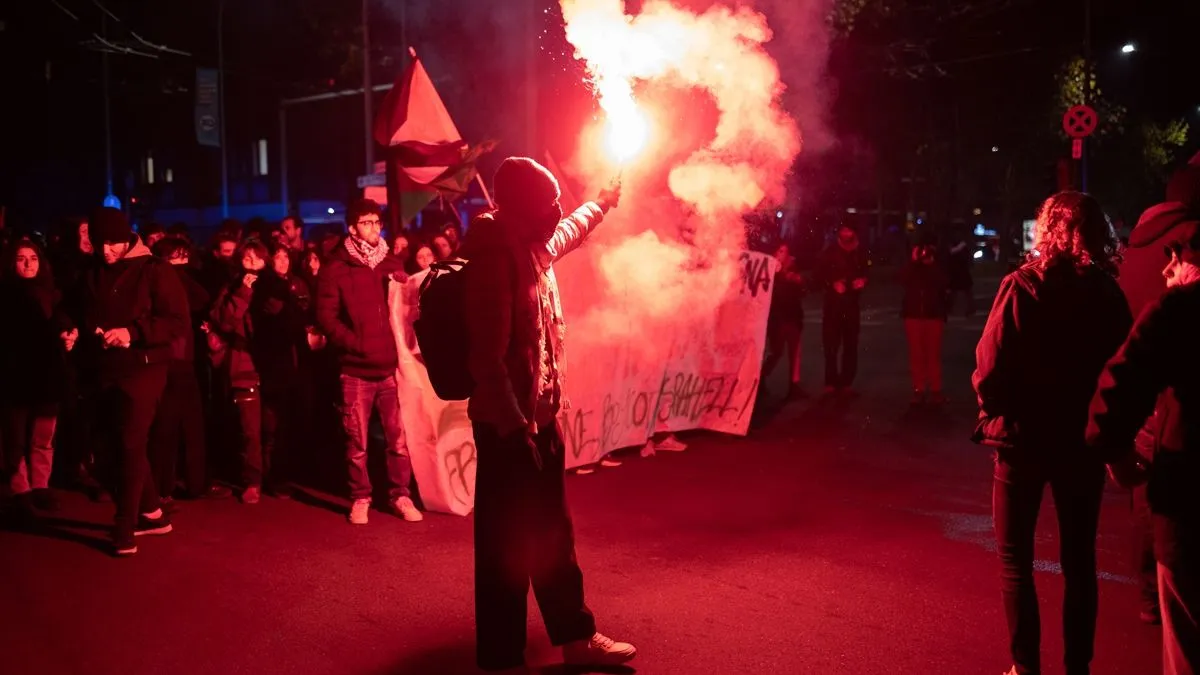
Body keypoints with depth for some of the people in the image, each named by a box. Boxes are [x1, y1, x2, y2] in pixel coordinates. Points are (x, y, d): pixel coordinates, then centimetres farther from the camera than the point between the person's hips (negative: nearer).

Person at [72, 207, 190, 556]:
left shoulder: (154, 270, -8)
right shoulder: (93, 275, 10)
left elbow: (178, 322, -13)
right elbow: (81, 317, 18)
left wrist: (133, 332, -24)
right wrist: (86, 333, -5)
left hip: (143, 368, -6)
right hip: (107, 371, 6)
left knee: (130, 445, -9)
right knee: (125, 444, 12)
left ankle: (124, 529, -2)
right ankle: (152, 513, 26)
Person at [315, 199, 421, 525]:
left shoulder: (392, 265, 13)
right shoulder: (336, 269, 2)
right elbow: (326, 318, -3)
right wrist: (358, 344, -12)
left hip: (391, 366, 2)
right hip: (355, 369, -2)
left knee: (399, 437, 0)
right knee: (357, 441, 4)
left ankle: (400, 496, 13)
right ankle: (360, 498, 17)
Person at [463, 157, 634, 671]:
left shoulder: (533, 247, 11)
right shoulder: (495, 254, -17)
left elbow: (569, 231, 37)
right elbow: (488, 354, -23)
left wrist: (604, 201, 51)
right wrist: (513, 425, -26)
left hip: (540, 416, 10)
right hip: (509, 424, -9)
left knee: (552, 535, 18)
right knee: (507, 543, 2)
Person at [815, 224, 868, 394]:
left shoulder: (860, 254, 10)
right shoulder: (831, 252, 1)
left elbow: (865, 274, 20)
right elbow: (820, 275, -3)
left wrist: (862, 281, -2)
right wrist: (833, 284, -19)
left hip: (852, 304, 3)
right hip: (833, 303, -3)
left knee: (851, 345, 3)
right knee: (831, 344, -6)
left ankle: (846, 383, 10)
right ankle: (831, 383, 1)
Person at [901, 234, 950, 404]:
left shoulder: (939, 266, 6)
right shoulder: (912, 266, 8)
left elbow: (944, 284, -12)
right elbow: (903, 280, -10)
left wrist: (931, 264, -16)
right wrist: (914, 261, -15)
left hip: (934, 314, -1)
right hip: (913, 313, 1)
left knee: (933, 353, -3)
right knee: (916, 353, 1)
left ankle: (935, 390, 1)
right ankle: (919, 389, 5)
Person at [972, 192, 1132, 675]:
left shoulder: (1023, 286, -12)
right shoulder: (1110, 293, -2)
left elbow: (991, 367, -16)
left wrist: (994, 411, 1)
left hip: (1024, 437, -3)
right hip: (1083, 441, 3)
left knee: (1016, 559, 9)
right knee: (1079, 559, 16)